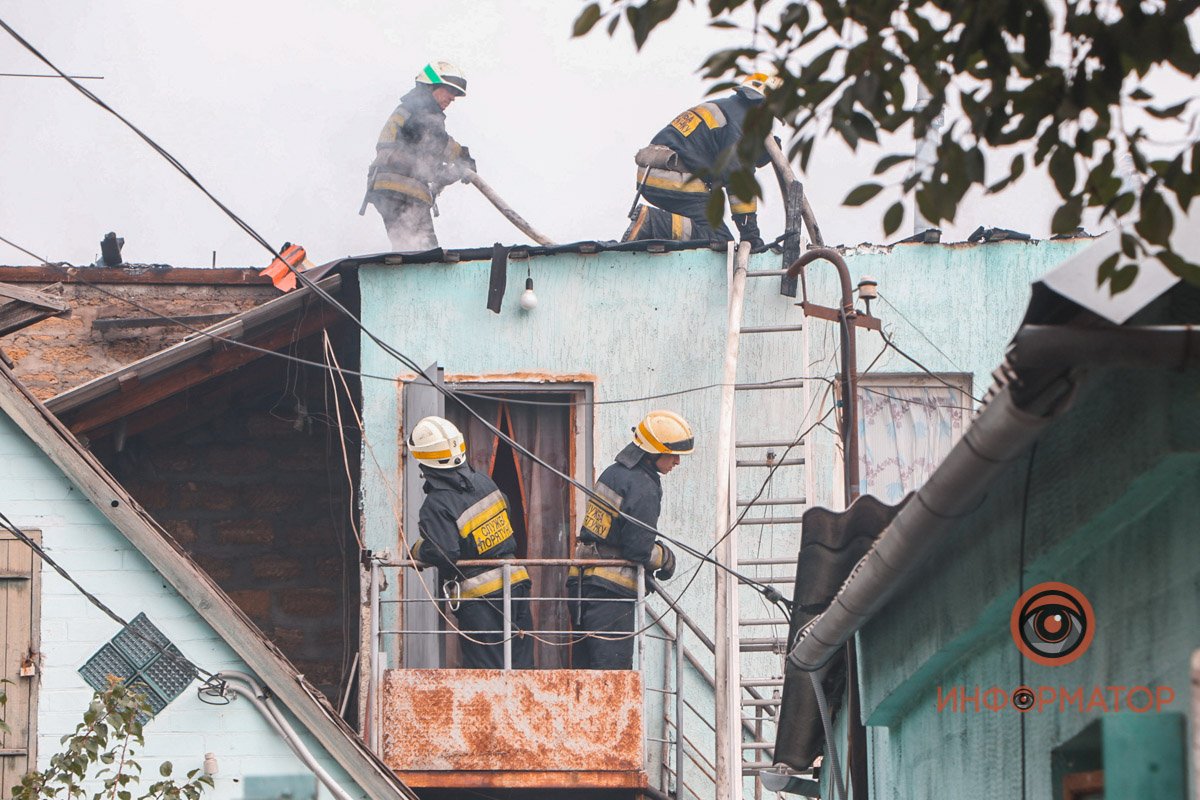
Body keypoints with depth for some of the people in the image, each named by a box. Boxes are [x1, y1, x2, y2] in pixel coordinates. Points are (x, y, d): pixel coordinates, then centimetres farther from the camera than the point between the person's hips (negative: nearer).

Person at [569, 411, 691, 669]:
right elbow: (639, 549, -17)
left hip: (583, 580, 9)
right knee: (613, 668, -10)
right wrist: (665, 557, 3)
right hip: (611, 592, -9)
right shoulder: (644, 488, -15)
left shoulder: (613, 472, 14)